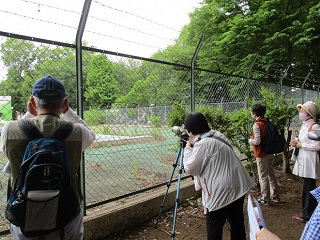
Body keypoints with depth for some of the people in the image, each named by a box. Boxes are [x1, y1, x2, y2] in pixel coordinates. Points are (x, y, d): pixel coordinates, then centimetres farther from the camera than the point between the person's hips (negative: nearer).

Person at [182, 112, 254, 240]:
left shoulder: (202, 144, -20)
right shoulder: (216, 135, 8)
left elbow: (190, 168, -12)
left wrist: (188, 149, 0)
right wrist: (193, 148, 13)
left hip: (222, 192, -9)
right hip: (238, 186, 9)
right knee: (237, 223, 23)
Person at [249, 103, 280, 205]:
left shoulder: (257, 125, -18)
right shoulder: (267, 123, 5)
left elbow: (257, 141, -23)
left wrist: (250, 140, -3)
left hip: (261, 155, -8)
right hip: (270, 153, 8)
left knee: (263, 177, 3)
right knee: (271, 175, 17)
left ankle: (265, 199, 13)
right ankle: (275, 196, 28)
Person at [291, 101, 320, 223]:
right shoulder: (304, 126, 12)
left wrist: (301, 145, -14)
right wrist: (297, 143, 5)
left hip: (310, 161, -9)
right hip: (303, 161, 9)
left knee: (308, 189, 1)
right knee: (307, 189, 17)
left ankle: (307, 216, 13)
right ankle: (306, 213, 29)